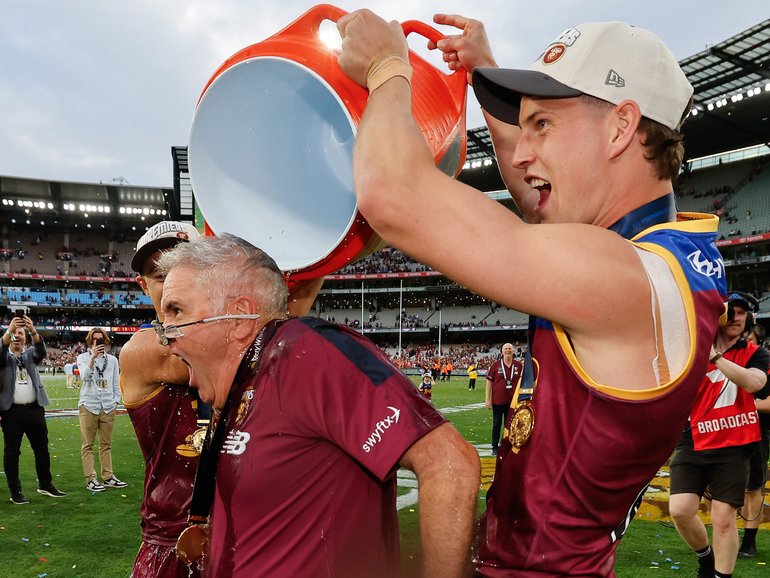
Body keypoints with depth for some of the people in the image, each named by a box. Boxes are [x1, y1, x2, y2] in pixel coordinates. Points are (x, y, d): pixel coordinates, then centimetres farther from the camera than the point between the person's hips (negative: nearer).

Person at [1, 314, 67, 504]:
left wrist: (33, 330, -29)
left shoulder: (30, 354, 11)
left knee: (42, 448, 10)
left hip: (34, 409, 3)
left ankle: (45, 485, 23)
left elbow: (41, 350, -11)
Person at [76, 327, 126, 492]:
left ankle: (108, 477, 15)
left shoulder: (112, 360, 11)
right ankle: (90, 479, 3)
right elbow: (85, 376, -15)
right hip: (89, 406, -3)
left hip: (108, 407, 3)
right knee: (88, 445, 1)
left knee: (106, 445, 9)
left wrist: (116, 401, 5)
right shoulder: (83, 357, 3)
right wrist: (93, 358, -23)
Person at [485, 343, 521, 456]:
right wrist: (487, 399, -5)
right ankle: (495, 447, 15)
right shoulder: (496, 365, -4)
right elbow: (489, 382, -1)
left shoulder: (518, 365, 1)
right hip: (497, 400, -1)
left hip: (512, 401, 2)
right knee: (497, 425, 7)